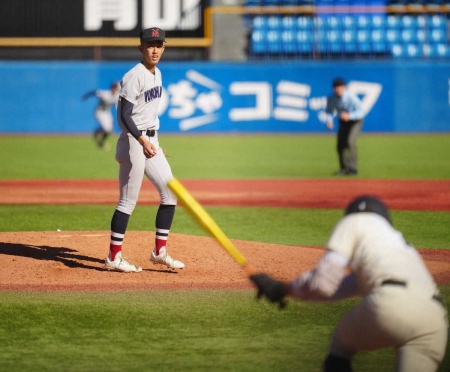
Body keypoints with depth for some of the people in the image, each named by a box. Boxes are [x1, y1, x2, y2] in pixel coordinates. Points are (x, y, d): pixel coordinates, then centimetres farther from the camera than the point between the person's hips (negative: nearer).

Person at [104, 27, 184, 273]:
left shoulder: (157, 74, 12)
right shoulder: (134, 77, -15)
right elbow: (125, 116, -19)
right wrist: (142, 141, -29)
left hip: (151, 140, 9)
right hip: (133, 141, -9)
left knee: (170, 193, 6)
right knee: (128, 201, -5)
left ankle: (160, 252, 14)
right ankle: (114, 257, 2)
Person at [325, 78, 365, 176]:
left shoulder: (352, 98, -31)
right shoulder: (331, 98, -17)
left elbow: (361, 112, -29)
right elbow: (329, 111, 1)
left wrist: (349, 116, -44)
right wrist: (329, 120, -19)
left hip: (355, 121, -5)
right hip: (343, 122, 5)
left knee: (350, 142, -23)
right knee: (340, 145, 1)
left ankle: (353, 168, -19)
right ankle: (344, 168, 17)